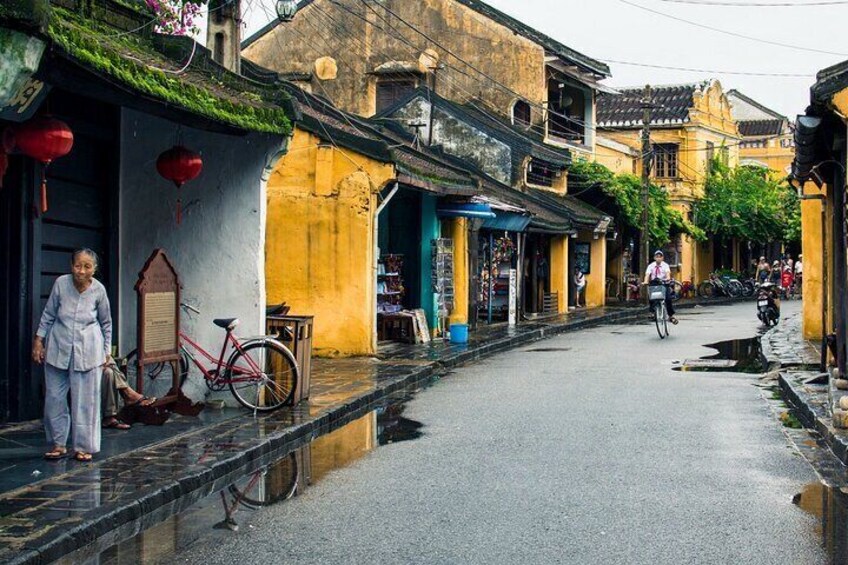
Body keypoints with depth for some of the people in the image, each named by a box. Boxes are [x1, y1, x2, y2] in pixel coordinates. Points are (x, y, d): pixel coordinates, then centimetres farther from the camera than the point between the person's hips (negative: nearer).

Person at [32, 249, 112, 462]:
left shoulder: (98, 290, -8)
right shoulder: (61, 283, -9)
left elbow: (106, 323, 6)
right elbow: (48, 315, 3)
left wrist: (107, 350, 8)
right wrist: (38, 340, 2)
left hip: (87, 351, -1)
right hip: (58, 348, 1)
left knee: (85, 400, 1)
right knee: (54, 397, 6)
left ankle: (83, 447, 12)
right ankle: (58, 443, 19)